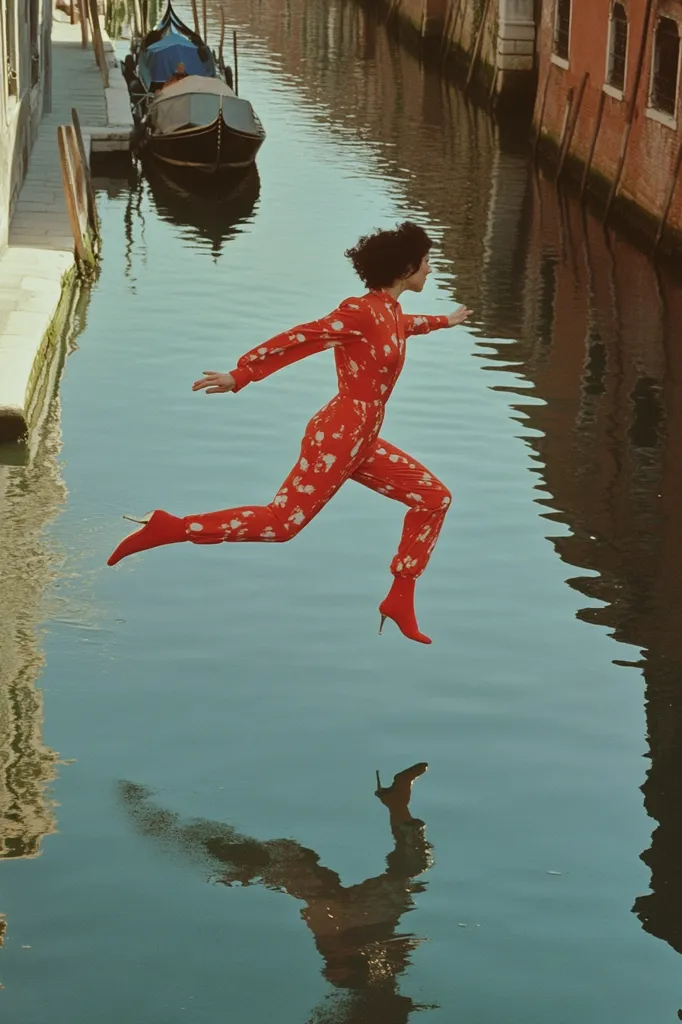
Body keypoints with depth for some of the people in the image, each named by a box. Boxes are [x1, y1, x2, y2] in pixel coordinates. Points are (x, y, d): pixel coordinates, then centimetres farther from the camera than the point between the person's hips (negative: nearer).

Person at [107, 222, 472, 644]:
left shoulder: (391, 312, 12)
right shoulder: (360, 312, -17)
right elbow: (296, 339, -21)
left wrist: (444, 322, 57)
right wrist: (241, 375, -24)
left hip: (363, 444, 9)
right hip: (338, 438, -9)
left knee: (435, 498, 9)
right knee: (283, 521, -12)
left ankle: (400, 600, 14)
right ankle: (169, 528, -7)